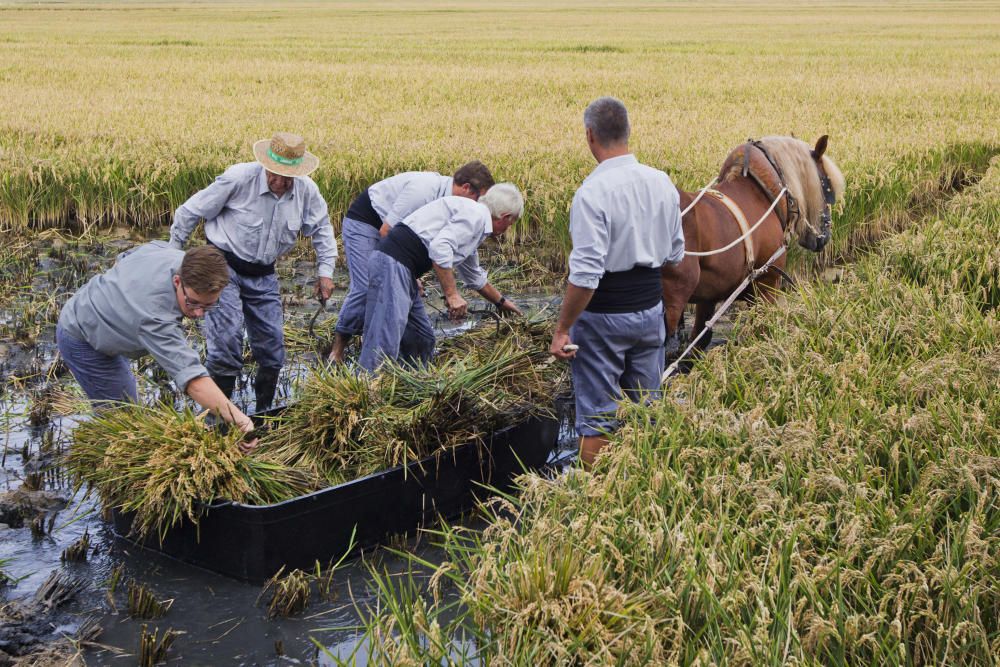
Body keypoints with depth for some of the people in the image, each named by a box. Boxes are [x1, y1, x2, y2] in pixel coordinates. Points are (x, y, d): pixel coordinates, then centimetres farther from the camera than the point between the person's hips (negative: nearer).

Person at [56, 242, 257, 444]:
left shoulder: (163, 249, -20)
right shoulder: (158, 320, -45)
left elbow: (122, 259, 2)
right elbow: (191, 377, -54)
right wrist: (238, 419, -65)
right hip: (82, 342, -9)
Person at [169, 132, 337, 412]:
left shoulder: (307, 191, -6)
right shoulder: (238, 178, -20)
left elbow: (322, 228, 14)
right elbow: (189, 212, -9)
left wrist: (325, 270, 6)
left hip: (263, 275, 5)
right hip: (223, 267, -5)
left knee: (272, 344, 7)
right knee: (227, 338, -18)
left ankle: (264, 411, 26)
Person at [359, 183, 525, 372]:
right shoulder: (476, 213, -5)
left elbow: (475, 277, 42)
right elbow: (440, 247, -21)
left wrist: (501, 302, 54)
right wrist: (452, 294, -17)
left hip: (403, 271, 11)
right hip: (393, 264, -11)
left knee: (423, 341, 16)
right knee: (383, 345, -16)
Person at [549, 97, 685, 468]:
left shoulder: (592, 192, -21)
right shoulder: (662, 183, -1)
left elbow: (585, 276, -24)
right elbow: (675, 254, 10)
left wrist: (562, 329, -17)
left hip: (604, 316, -6)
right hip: (650, 308, 6)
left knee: (597, 416, 6)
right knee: (645, 408, 19)